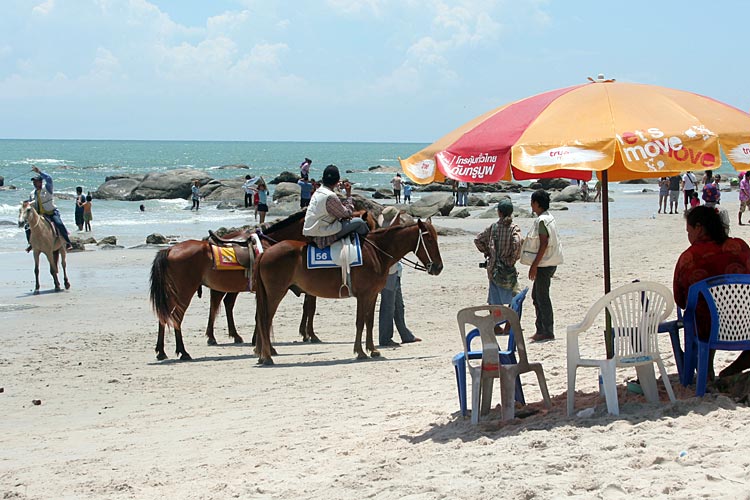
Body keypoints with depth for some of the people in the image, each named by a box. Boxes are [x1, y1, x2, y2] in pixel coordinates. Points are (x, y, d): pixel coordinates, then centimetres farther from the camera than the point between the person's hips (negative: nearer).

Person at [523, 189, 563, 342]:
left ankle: (548, 332, -3)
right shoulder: (549, 218, 14)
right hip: (549, 262, 10)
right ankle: (541, 330, 20)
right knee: (537, 295, 16)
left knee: (542, 297, -6)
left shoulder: (542, 221, -16)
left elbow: (544, 244, -21)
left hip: (544, 264, -10)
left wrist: (534, 265, -20)